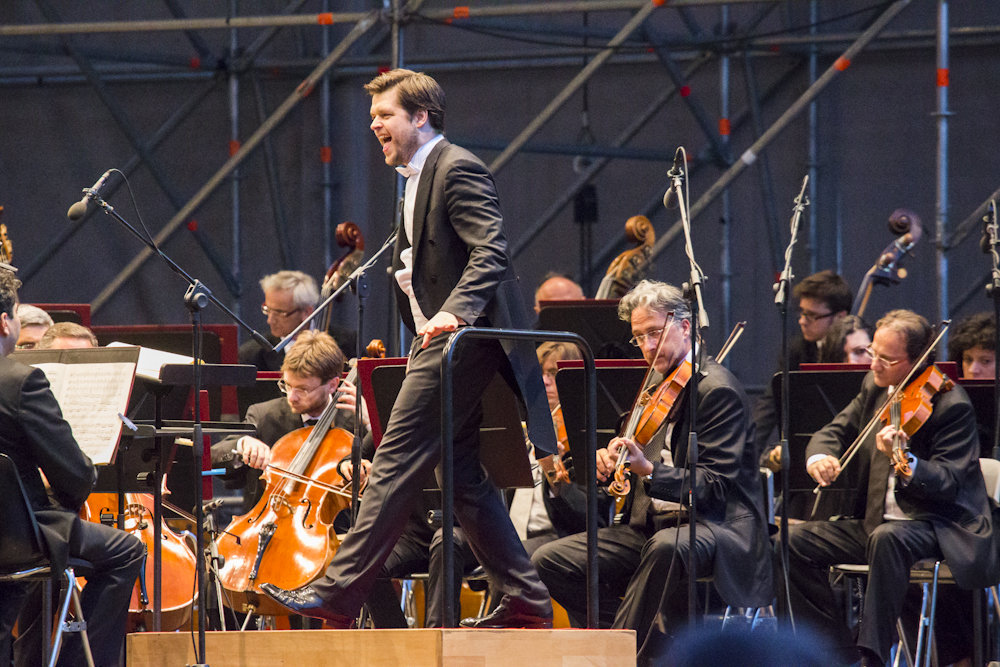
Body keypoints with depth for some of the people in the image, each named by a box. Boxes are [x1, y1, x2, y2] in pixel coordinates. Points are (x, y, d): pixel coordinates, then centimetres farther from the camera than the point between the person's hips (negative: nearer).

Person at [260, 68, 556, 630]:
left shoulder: (457, 170, -13)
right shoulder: (422, 177, 19)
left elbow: (491, 250, -25)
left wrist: (455, 309, -37)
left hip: (459, 342, -11)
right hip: (445, 339, 11)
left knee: (396, 466, -11)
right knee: (463, 474, 10)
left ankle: (338, 594, -12)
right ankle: (526, 600, 11)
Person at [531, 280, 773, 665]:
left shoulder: (717, 389, -11)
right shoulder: (655, 384, 16)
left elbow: (715, 486, -18)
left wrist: (650, 471, -32)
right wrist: (609, 462, -3)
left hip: (717, 527, -8)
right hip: (651, 527, 8)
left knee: (668, 546, -43)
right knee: (551, 560, -9)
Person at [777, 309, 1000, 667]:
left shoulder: (951, 405, -15)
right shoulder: (875, 388, 8)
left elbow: (949, 483, -22)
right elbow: (835, 431, 14)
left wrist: (905, 462, -42)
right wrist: (819, 456, -11)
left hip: (940, 528, -8)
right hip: (877, 522, 8)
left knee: (887, 539, -40)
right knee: (795, 541, -9)